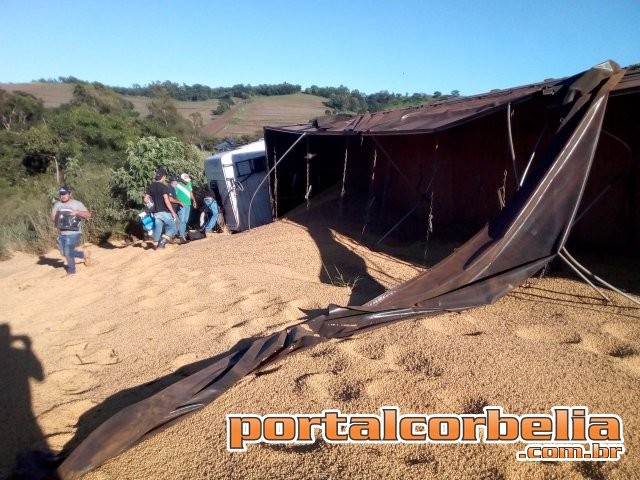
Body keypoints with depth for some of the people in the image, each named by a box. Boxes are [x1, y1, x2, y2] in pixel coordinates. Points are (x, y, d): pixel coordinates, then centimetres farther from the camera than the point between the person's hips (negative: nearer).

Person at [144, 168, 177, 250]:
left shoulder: (151, 187, 7)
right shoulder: (163, 186, -13)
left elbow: (146, 199, 9)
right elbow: (166, 201, -20)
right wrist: (173, 212, -16)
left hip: (156, 212, 6)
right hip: (165, 212, -6)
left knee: (157, 228, 10)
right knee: (172, 226, 5)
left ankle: (157, 244, 12)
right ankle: (163, 241, -11)